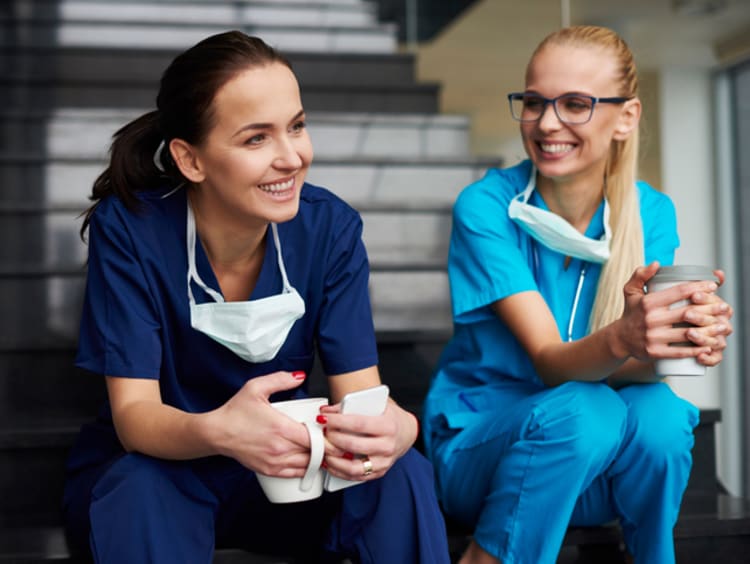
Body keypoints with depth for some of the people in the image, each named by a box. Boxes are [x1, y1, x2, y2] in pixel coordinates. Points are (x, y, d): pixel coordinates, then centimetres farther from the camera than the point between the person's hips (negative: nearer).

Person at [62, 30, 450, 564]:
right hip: (159, 464, -2)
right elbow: (133, 413, -24)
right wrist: (216, 432, -48)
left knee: (404, 474, -25)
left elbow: (361, 391, -17)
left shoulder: (330, 226, -15)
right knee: (140, 491, -35)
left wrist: (395, 427, -43)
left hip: (286, 464, 2)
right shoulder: (127, 228, -22)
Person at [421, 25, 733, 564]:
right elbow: (550, 362, -24)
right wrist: (622, 340, -47)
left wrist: (686, 339, -41)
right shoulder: (485, 208, -16)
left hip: (595, 467, 3)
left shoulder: (651, 213, -5)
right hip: (480, 439, -3)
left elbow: (634, 365, -17)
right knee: (581, 410, -33)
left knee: (660, 413, -29)